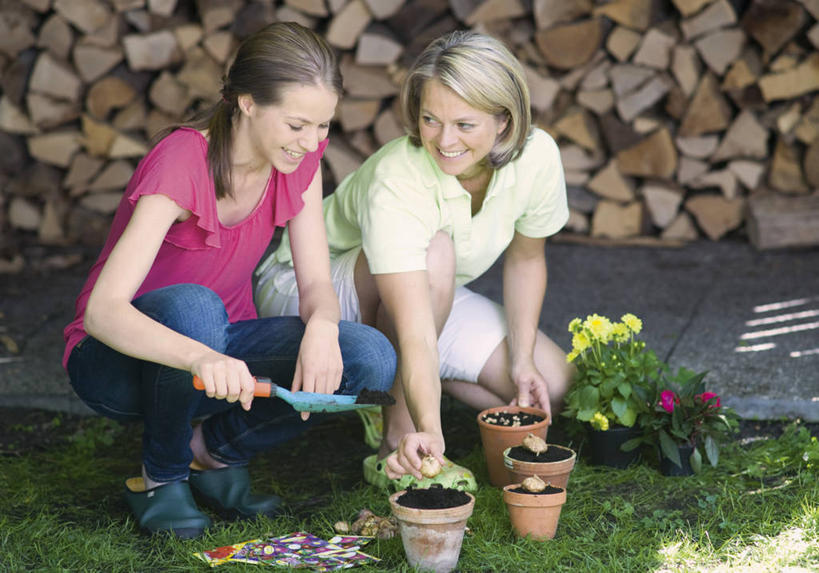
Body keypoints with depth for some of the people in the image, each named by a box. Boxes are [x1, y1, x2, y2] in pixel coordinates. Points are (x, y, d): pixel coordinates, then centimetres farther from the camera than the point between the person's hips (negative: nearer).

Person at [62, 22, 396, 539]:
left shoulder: (301, 154, -9)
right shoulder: (180, 163, -29)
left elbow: (317, 283, -10)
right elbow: (102, 311, -38)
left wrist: (321, 325, -35)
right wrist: (200, 357, -56)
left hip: (219, 343, 5)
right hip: (123, 358, -5)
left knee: (371, 359, -21)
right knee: (191, 307, -41)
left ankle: (215, 447, 2)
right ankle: (161, 476, -13)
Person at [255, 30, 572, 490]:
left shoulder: (537, 156, -21)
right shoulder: (394, 184, -38)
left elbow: (526, 259, -1)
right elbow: (416, 335, -46)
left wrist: (522, 359, -9)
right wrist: (428, 431, -59)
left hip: (433, 294, 6)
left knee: (551, 386, -9)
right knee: (435, 250, -38)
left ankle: (388, 382, 8)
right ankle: (397, 442, -24)